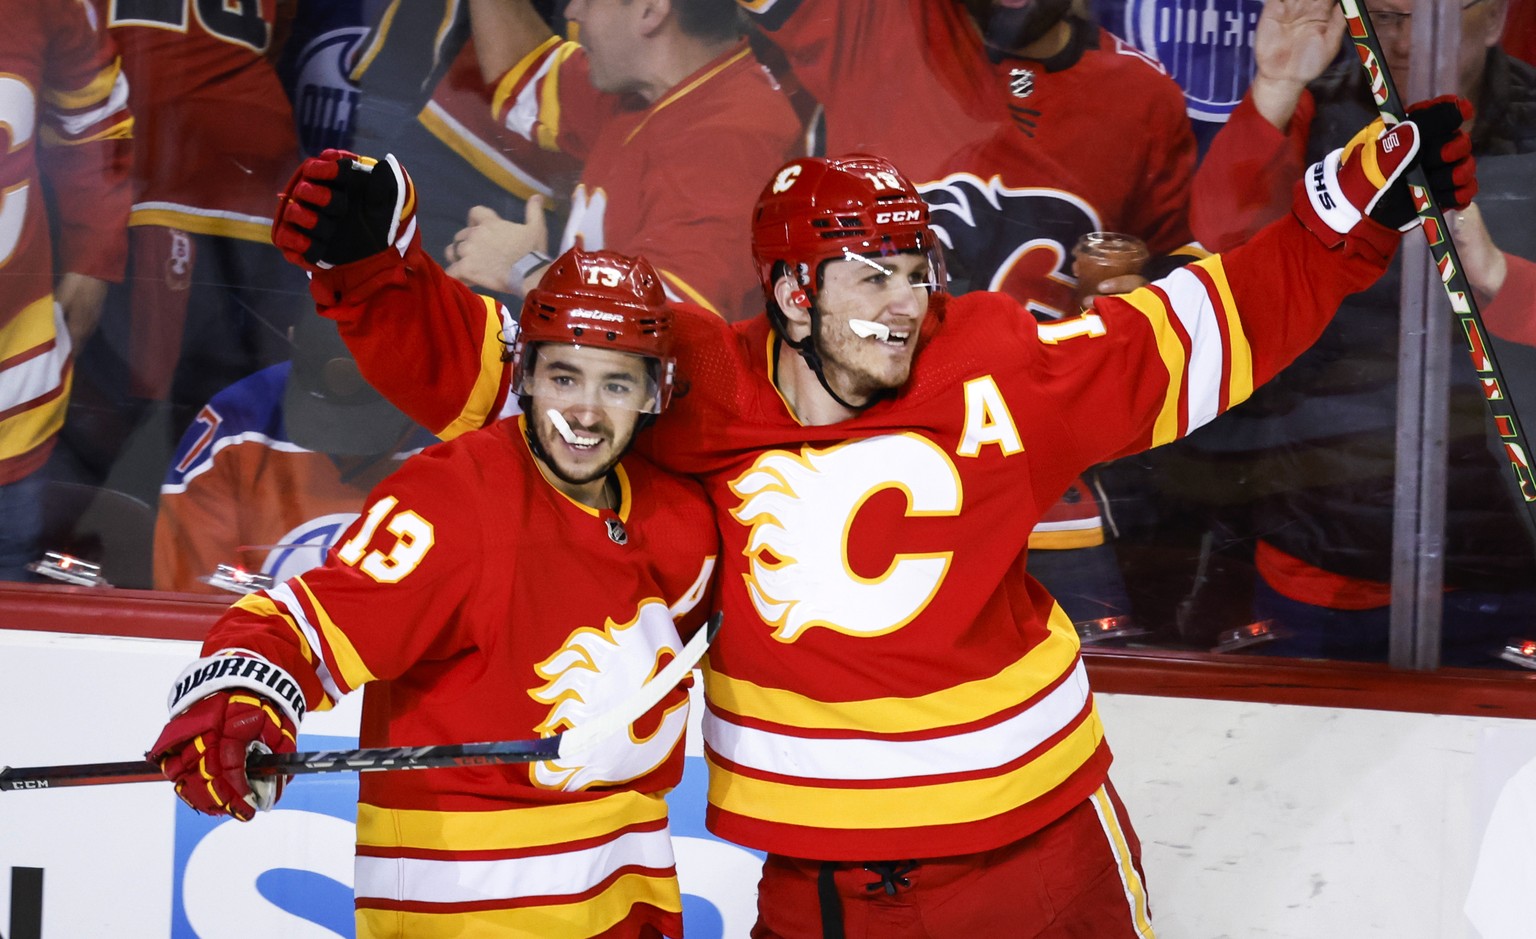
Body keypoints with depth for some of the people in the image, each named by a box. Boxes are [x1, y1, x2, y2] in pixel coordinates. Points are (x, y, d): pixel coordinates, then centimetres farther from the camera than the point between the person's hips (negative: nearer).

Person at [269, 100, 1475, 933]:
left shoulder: (1000, 371, -6)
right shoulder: (691, 394, -9)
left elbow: (1208, 330, 0)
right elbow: (473, 364, -5)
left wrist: (1361, 208, -5)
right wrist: (369, 264, -20)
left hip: (1040, 832, 1)